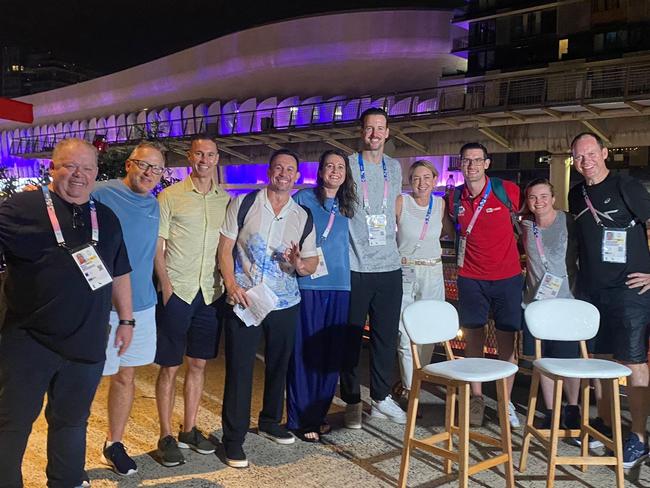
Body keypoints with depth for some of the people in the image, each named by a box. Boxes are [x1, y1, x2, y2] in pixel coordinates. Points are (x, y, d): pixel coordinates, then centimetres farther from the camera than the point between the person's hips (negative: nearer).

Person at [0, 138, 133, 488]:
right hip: (28, 342, -4)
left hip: (87, 345, 4)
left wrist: (126, 319, 14)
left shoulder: (106, 218, 10)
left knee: (72, 422, 18)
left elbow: (119, 273, 16)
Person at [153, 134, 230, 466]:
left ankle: (189, 430, 27)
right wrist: (166, 285, -12)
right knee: (170, 367, 4)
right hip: (177, 290, -4)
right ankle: (166, 436, 17)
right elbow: (156, 246, -3)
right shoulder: (170, 196, -2)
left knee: (198, 363, 13)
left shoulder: (225, 199, 8)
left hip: (210, 291, 4)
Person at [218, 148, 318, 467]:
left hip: (285, 303, 4)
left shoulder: (303, 217, 6)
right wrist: (232, 285, -17)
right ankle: (233, 438, 12)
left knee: (279, 365, 16)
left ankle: (270, 422, 37)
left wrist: (300, 264, -15)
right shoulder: (244, 204, -3)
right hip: (243, 300, -4)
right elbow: (225, 249, -4)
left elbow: (312, 263, 9)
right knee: (239, 368, -1)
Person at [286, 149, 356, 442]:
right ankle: (300, 419, 9)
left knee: (331, 353, 9)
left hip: (339, 286, 5)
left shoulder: (347, 205, 15)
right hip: (308, 285, -5)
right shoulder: (303, 198, 1)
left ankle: (318, 415, 23)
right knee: (305, 352, -2)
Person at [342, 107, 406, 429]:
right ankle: (352, 401, 17)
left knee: (387, 336, 11)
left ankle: (381, 398, 24)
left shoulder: (394, 168, 13)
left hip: (389, 266, 5)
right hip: (355, 268, -4)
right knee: (351, 337, 3)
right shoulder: (347, 166, -2)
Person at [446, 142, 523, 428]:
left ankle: (506, 402, 17)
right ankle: (476, 398, 20)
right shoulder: (454, 199, 2)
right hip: (470, 279, 2)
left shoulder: (506, 191, -6)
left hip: (507, 278, -2)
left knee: (506, 342, 5)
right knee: (473, 340, 6)